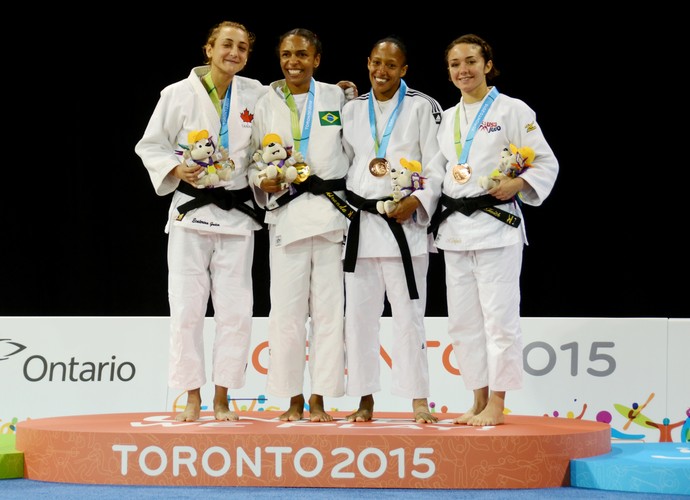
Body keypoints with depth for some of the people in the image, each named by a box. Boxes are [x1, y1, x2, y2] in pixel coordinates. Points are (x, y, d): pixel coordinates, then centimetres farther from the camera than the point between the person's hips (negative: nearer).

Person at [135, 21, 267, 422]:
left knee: (236, 309, 1)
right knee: (187, 308, -2)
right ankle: (192, 399, 7)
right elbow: (150, 146, 1)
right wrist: (177, 170, -16)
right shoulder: (179, 94, -4)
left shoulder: (256, 95, 2)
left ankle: (222, 399, 11)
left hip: (238, 212, 2)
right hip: (191, 208, -2)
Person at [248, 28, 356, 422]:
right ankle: (294, 400, 9)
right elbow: (254, 160, 9)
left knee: (328, 308, 1)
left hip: (331, 209, 0)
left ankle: (319, 400, 7)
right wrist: (262, 182, -8)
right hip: (286, 212, 0)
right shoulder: (267, 104, 9)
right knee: (286, 309, -1)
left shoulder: (337, 98, 7)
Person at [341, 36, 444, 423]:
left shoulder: (422, 107, 1)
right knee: (360, 314, 4)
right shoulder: (352, 110, 13)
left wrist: (417, 201, -16)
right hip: (359, 221, 4)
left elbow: (436, 166, -3)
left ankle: (419, 399, 2)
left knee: (409, 314, -5)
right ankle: (366, 400, 12)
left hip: (403, 221, -4)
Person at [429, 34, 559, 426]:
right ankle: (479, 401, 17)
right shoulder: (448, 118, 15)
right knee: (463, 320, 8)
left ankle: (497, 404, 0)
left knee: (499, 316, -7)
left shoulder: (512, 111, -3)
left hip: (496, 224, -6)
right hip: (455, 227, 6)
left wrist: (516, 184, -19)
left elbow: (547, 164, -3)